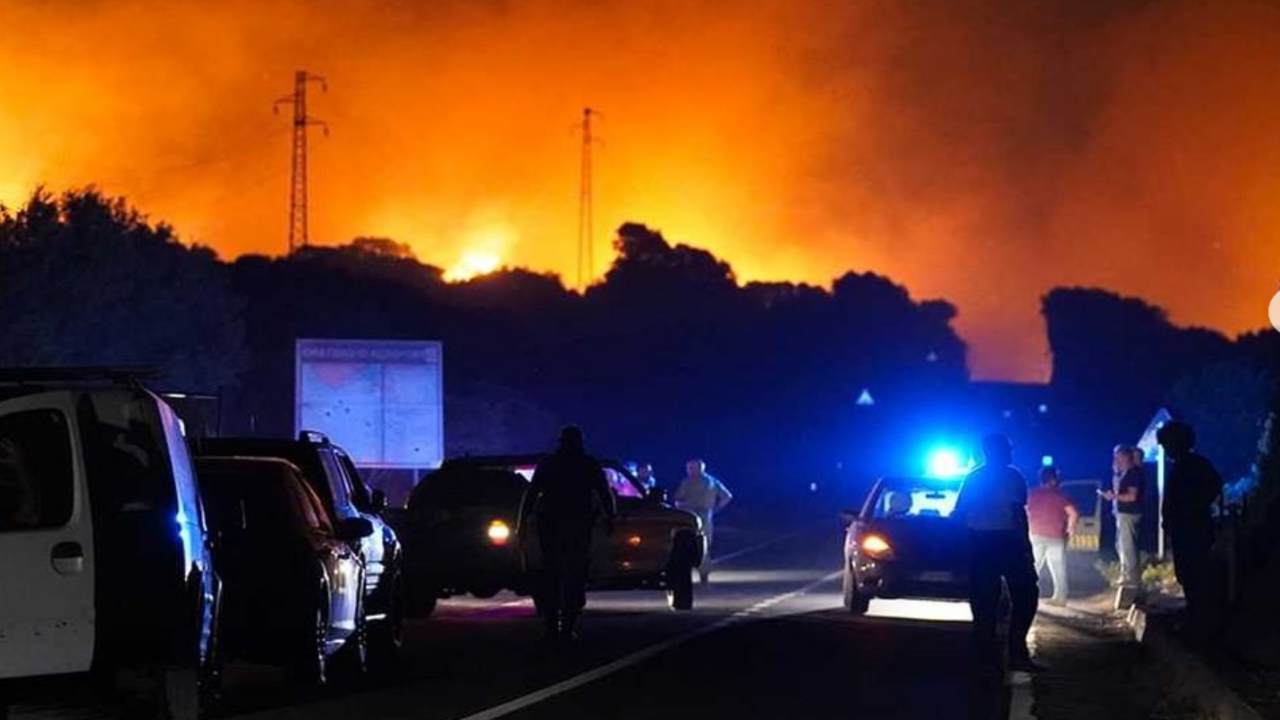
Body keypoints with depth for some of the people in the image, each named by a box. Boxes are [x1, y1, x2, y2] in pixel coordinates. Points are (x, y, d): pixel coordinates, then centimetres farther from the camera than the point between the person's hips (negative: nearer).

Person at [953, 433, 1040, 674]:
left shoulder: (973, 478, 12)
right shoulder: (1012, 477, -5)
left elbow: (959, 513, 11)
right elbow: (1018, 512, -13)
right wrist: (1026, 546, -11)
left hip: (979, 543, 5)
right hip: (1007, 541, -5)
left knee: (984, 602, 7)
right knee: (1025, 596, 4)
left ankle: (987, 658, 5)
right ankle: (1017, 653, -6)